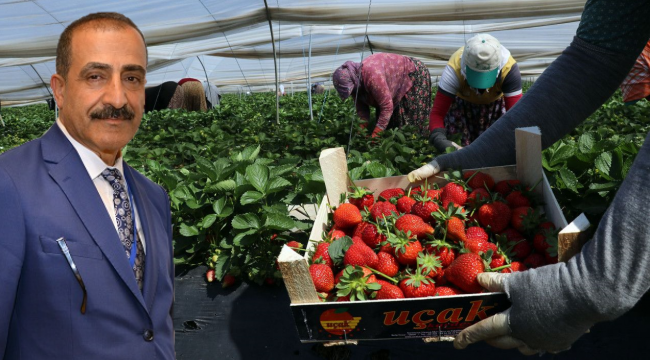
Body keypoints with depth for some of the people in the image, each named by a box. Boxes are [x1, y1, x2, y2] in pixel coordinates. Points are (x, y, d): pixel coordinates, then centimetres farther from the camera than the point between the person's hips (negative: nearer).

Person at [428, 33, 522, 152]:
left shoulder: (509, 69, -38)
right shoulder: (454, 69, -41)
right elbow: (437, 112, -39)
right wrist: (438, 137, -60)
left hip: (496, 101, 1)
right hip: (462, 101, -1)